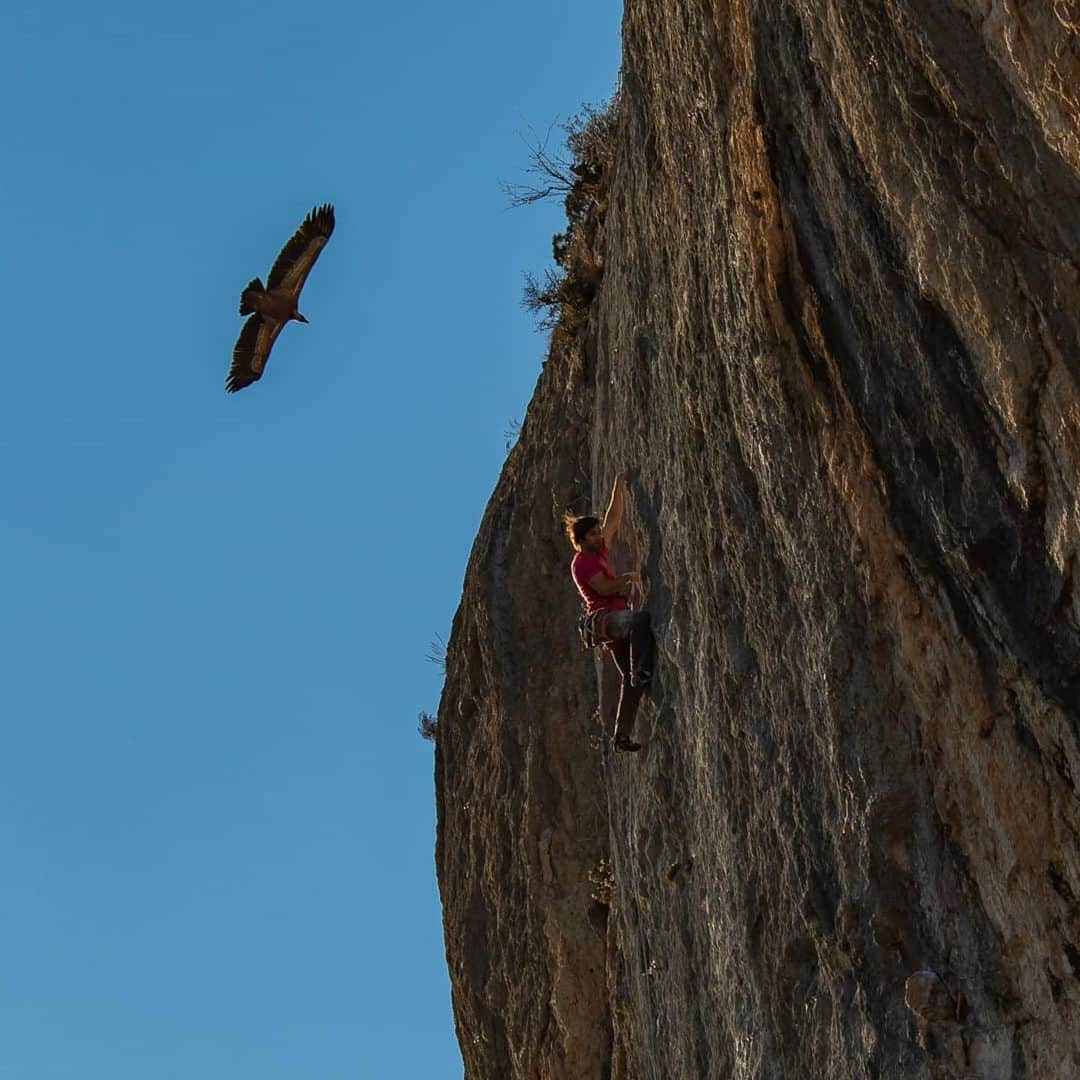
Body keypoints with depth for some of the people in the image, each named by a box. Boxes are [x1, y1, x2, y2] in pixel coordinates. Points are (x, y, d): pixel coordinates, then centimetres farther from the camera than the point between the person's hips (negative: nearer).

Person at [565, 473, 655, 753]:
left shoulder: (598, 551, 19)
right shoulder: (581, 562, -5)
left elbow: (613, 520, 23)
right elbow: (604, 587, -17)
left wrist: (618, 489, 20)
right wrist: (629, 577, -5)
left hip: (615, 622, 9)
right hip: (602, 618, -9)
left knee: (629, 679, 0)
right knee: (641, 619, -35)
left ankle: (622, 735, -1)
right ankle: (642, 672, -34)